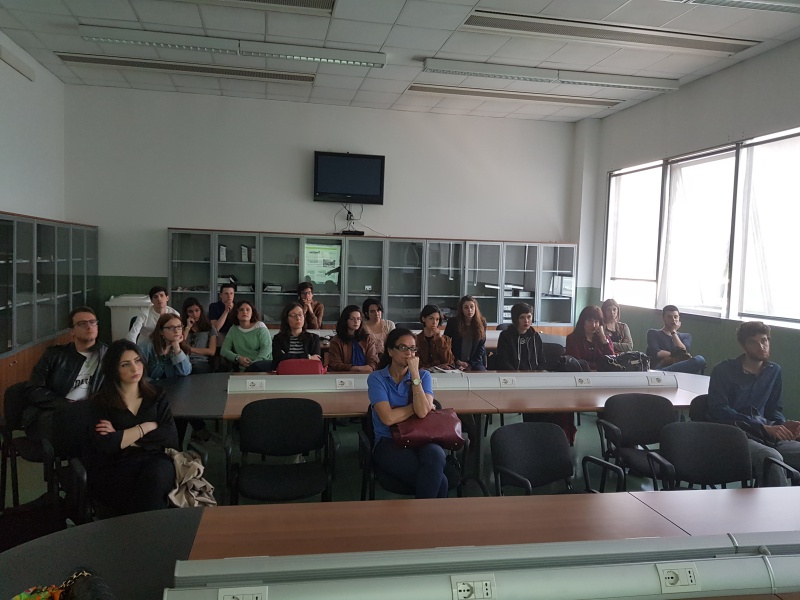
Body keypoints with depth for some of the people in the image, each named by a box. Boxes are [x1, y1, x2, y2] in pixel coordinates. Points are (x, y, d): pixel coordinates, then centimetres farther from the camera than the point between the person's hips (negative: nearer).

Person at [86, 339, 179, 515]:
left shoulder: (156, 395, 12)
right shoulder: (101, 402, 3)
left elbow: (171, 437, -1)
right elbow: (106, 445, -14)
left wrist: (124, 437, -7)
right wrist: (146, 427, -5)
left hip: (153, 462, 3)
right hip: (112, 469, -3)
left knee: (156, 473, -34)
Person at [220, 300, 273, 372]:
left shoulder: (260, 326, 6)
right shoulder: (233, 330, 15)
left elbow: (267, 347, -5)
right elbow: (224, 350, 9)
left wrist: (254, 363, -21)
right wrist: (238, 358, -12)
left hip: (264, 364, -4)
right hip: (244, 369, 4)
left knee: (255, 366, -38)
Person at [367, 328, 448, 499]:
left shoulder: (423, 375, 6)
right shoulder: (376, 378, -1)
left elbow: (423, 412, -13)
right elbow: (388, 418, -15)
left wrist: (415, 374, -12)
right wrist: (416, 405, -3)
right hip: (389, 442, -3)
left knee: (435, 454, -35)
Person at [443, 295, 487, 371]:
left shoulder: (481, 323, 3)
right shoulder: (453, 322, 0)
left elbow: (481, 348, 5)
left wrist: (470, 364, -7)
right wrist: (458, 362, -6)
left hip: (475, 362, 2)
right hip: (456, 363, -2)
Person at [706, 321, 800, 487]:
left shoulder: (774, 371, 16)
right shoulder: (724, 370, -1)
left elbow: (774, 409, 21)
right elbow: (719, 410, -11)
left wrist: (784, 425, -4)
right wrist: (765, 427, -17)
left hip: (765, 435, 6)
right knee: (771, 457, -35)